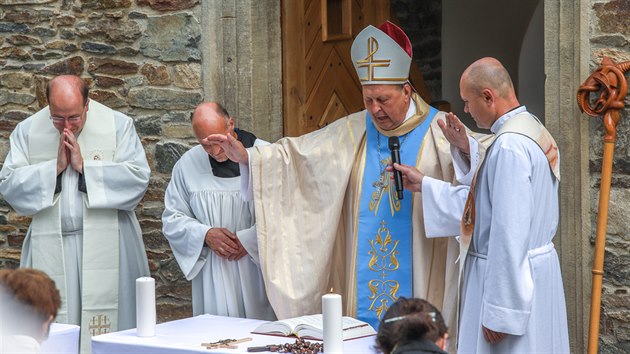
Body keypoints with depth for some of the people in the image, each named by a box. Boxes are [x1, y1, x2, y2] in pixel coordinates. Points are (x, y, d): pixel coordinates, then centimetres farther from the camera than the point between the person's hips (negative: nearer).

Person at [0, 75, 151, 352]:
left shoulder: (118, 125, 0)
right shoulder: (27, 131, 6)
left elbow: (138, 177, -9)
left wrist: (84, 166, -12)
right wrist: (54, 167, -10)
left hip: (105, 244, -1)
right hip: (51, 248, 2)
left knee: (106, 326, -2)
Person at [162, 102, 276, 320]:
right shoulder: (187, 165, 5)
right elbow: (172, 219, 10)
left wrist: (248, 239, -14)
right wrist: (205, 234, -7)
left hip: (256, 272, -2)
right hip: (212, 276, 2)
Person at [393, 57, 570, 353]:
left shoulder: (510, 145, -21)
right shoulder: (534, 132, 10)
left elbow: (510, 235, -24)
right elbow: (487, 202, 16)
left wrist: (499, 313, -22)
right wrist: (424, 185, 19)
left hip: (513, 277, -10)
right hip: (534, 273, 10)